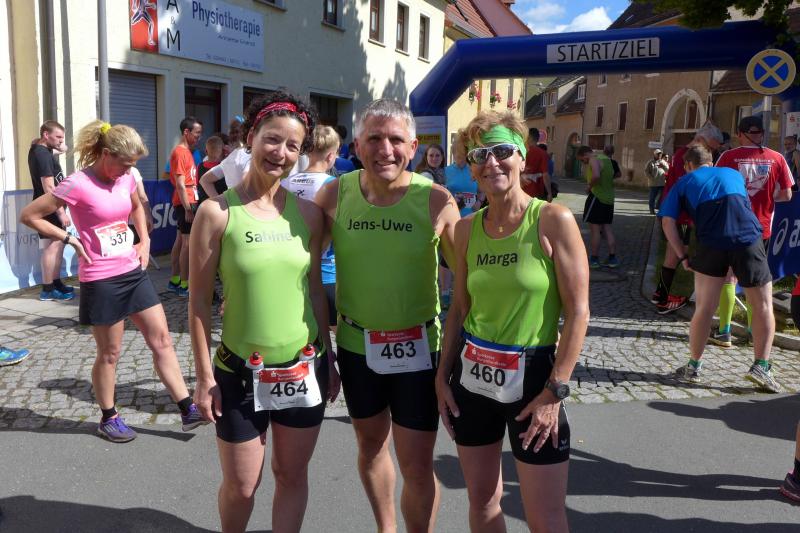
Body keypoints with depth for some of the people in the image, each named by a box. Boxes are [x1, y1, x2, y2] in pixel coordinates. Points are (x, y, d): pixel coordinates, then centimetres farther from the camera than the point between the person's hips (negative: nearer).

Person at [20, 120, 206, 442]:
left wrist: (145, 240, 11)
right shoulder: (78, 185, -16)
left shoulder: (125, 178, 4)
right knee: (110, 353, 7)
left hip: (133, 272, 7)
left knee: (162, 340, 6)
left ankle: (188, 410, 12)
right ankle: (109, 419, 27)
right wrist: (70, 239, -13)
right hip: (101, 281, -7)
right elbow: (29, 216, -11)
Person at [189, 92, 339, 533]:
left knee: (292, 475, 16)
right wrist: (205, 377, -7)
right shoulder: (217, 212, -11)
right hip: (241, 372, -2)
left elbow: (315, 287, 7)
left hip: (304, 368, 3)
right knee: (240, 486, 12)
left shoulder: (307, 212, -1)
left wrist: (328, 358, 9)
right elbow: (199, 300, -7)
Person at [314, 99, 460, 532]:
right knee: (370, 445, 22)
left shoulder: (436, 201, -15)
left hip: (417, 348, -3)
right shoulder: (334, 195, -8)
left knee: (417, 464, 3)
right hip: (355, 345, 3)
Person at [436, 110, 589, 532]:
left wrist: (554, 391, -14)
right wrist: (443, 375, 8)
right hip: (472, 374, 4)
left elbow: (578, 312, -12)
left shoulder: (553, 220, -11)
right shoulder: (467, 228, 2)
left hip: (532, 375, -4)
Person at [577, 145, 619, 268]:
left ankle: (594, 259, 2)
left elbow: (596, 175, -32)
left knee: (595, 229, -2)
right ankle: (612, 258, 14)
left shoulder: (594, 160, -14)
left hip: (597, 197, -9)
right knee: (607, 229, 13)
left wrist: (589, 186, -16)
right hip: (609, 198, 9)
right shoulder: (606, 158, 14)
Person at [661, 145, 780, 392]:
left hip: (710, 244, -1)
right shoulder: (733, 173, 27)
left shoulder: (684, 182, 19)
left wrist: (683, 256, 10)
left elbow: (668, 222, 6)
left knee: (704, 309, 9)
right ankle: (761, 367, 7)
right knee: (763, 306, 13)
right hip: (748, 240, 1)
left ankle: (694, 367, 17)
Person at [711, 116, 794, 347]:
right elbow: (786, 195, -1)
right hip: (762, 228, 2)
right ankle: (754, 331, 20)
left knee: (728, 278, 5)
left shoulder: (729, 157, -8)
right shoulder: (777, 159, -3)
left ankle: (724, 332, 3)